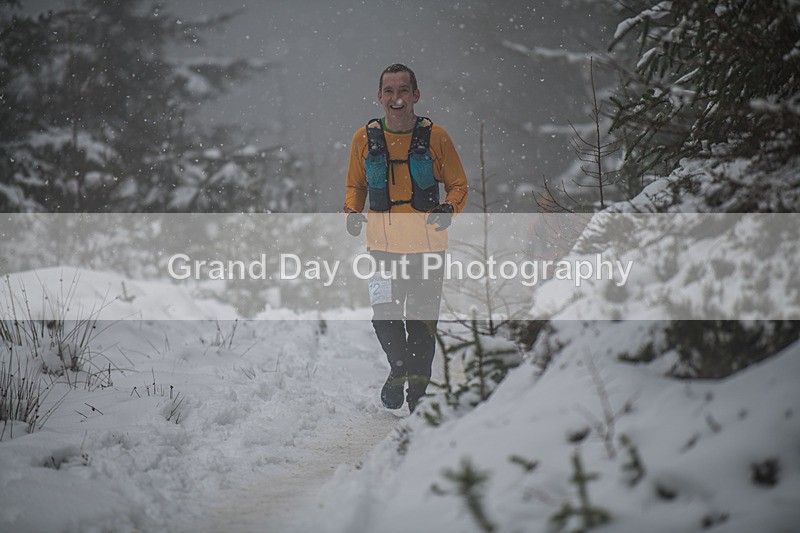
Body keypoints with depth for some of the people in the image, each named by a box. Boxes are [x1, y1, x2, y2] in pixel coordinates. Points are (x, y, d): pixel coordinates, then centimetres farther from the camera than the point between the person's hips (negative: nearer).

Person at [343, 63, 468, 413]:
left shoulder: (435, 137, -4)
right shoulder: (365, 139, 1)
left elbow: (458, 185, 6)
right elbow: (355, 185, 16)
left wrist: (449, 208, -14)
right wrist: (352, 212, -4)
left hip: (428, 244, -1)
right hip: (383, 243, 1)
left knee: (422, 322, 3)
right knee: (384, 314, -14)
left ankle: (418, 388, 23)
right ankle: (399, 369, 14)